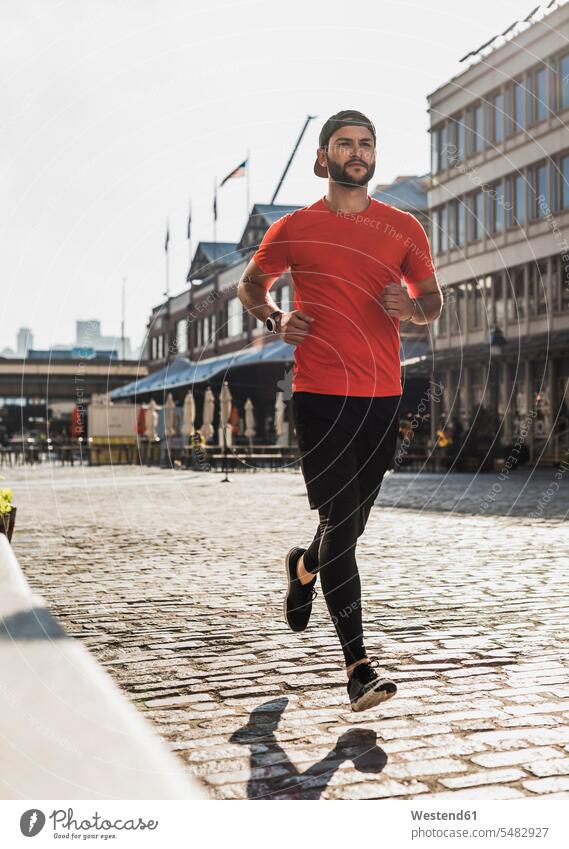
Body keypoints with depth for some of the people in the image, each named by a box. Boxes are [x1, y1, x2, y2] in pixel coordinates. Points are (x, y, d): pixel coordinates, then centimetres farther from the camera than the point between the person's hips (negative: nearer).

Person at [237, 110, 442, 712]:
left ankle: (303, 567, 49)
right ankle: (358, 664, -6)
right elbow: (250, 285, 17)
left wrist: (411, 307, -8)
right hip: (319, 395, -3)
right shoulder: (293, 229, 5)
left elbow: (433, 300, 16)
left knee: (352, 521, 14)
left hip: (382, 396, 3)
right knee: (340, 521, -9)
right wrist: (275, 319, -4)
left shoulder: (403, 228, 10)